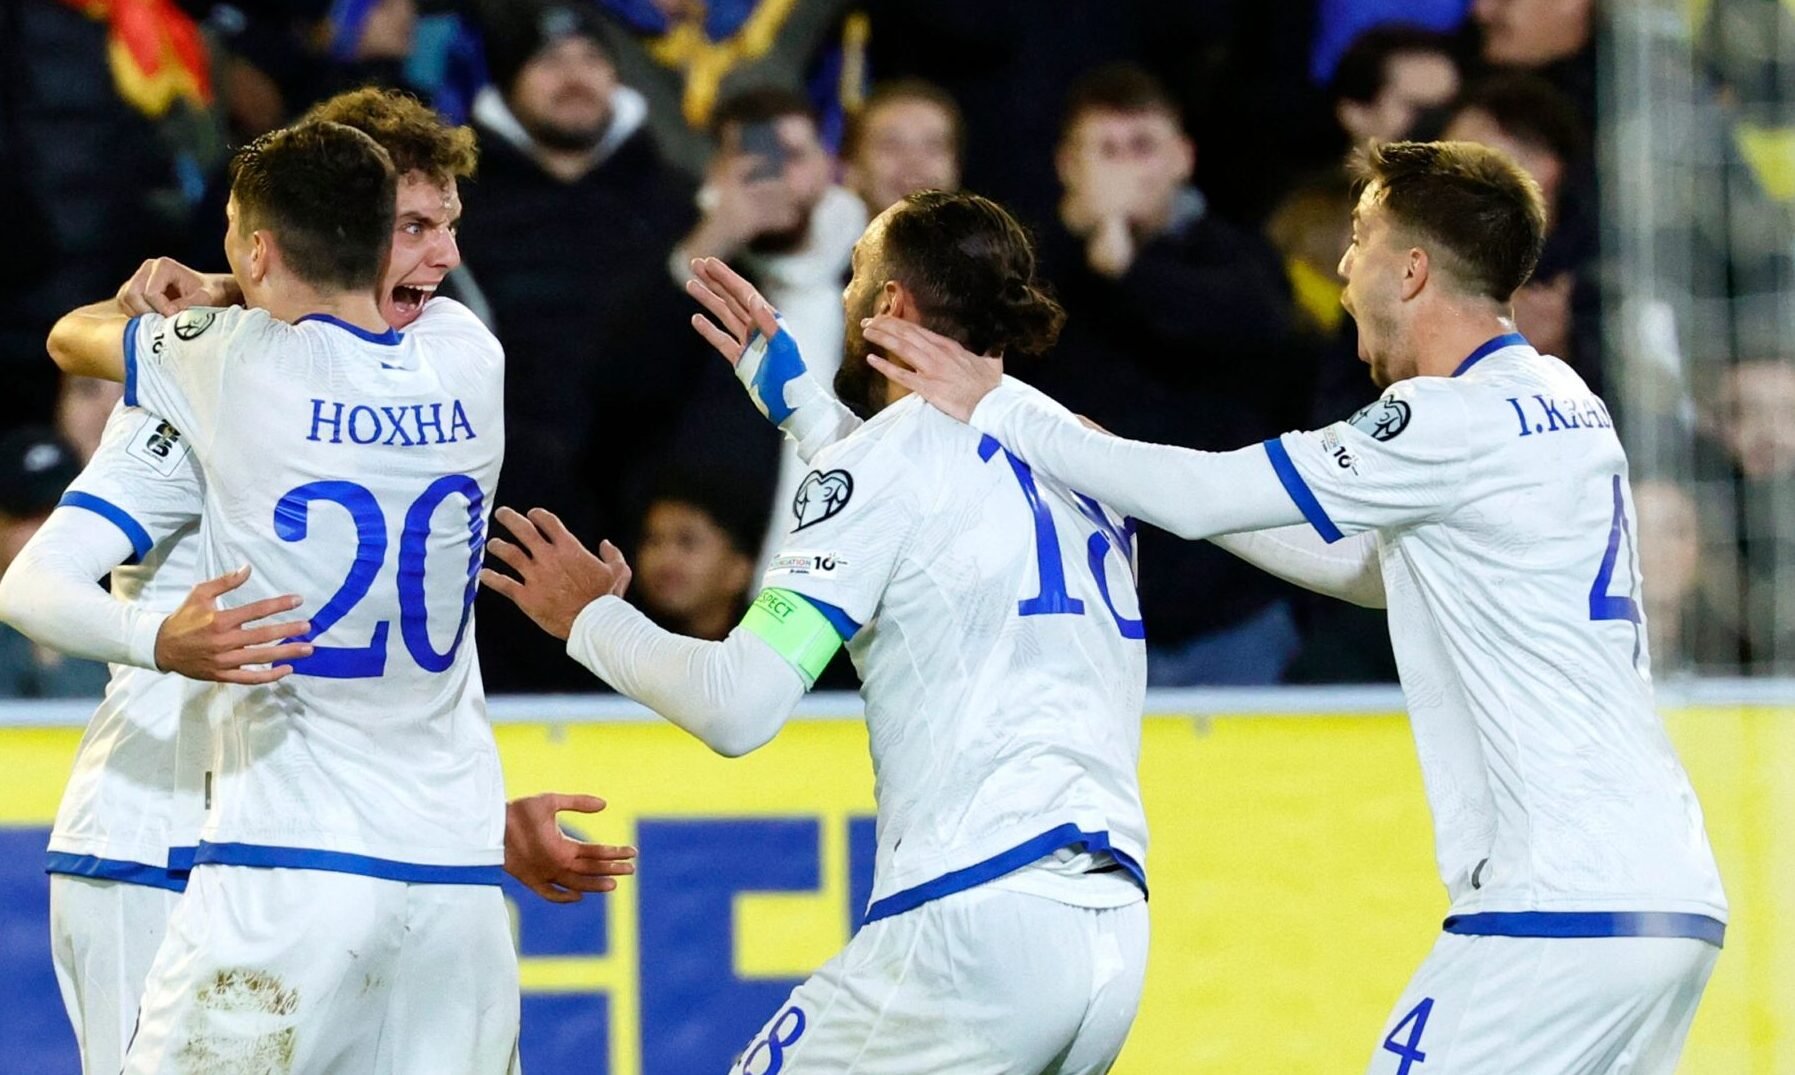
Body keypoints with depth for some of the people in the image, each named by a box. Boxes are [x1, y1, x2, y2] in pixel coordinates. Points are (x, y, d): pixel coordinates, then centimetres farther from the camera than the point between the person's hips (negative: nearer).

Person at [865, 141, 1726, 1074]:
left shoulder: (1470, 422, -12)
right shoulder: (1558, 406, 17)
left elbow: (1205, 498, -10)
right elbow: (1365, 566, 26)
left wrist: (994, 410, -1)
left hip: (1568, 909, -9)